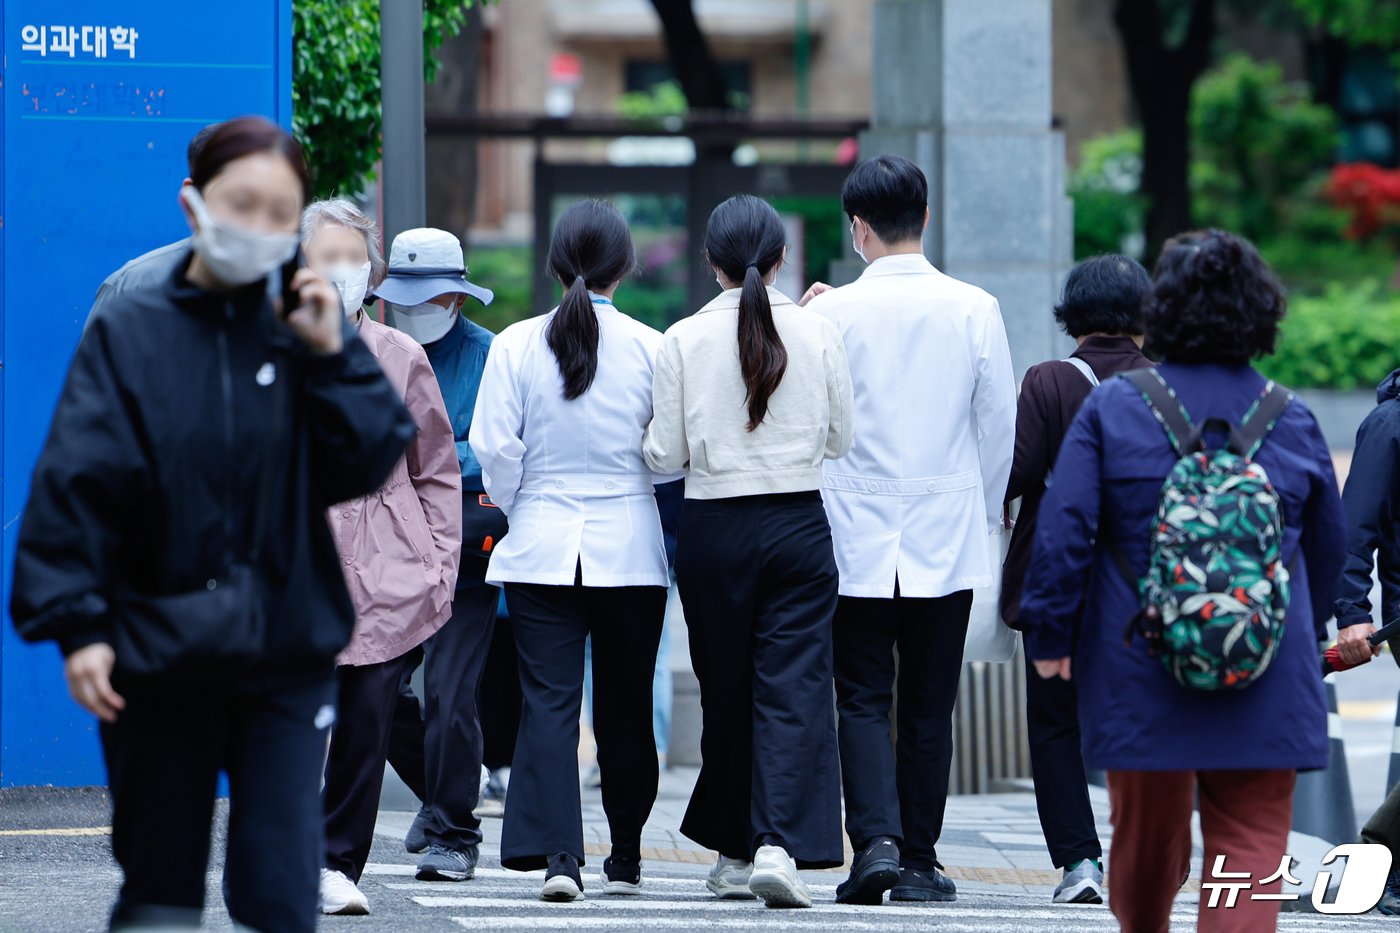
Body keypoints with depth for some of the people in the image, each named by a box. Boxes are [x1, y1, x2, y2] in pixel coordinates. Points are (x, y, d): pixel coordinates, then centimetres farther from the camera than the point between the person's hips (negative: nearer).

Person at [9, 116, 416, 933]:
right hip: (161, 652, -1)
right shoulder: (130, 335, -4)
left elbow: (370, 466, -5)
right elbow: (74, 484, -8)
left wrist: (331, 357, -14)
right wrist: (76, 625, -14)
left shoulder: (307, 331, 2)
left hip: (289, 657, 1)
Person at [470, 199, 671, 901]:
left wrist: (516, 507, 11)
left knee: (548, 702, -2)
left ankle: (559, 852, -16)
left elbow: (494, 447, -6)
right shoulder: (651, 348, -5)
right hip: (631, 549, 1)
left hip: (541, 547, 0)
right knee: (625, 705, 11)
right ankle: (625, 857, 20)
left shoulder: (516, 345, -4)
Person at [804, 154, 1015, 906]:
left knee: (863, 700, 4)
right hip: (948, 540, 1)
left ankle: (876, 838, -14)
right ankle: (919, 860, 9)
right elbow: (999, 427, 4)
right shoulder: (974, 310, -3)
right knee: (928, 705, 8)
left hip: (855, 534, -1)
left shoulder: (832, 314, -7)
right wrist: (985, 514, 16)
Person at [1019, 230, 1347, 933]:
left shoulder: (1110, 409, -4)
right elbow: (1328, 549, 14)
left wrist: (1048, 634, 3)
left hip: (1139, 673, 0)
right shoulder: (1292, 420, 3)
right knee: (1252, 840, -1)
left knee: (1147, 830, 13)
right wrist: (1304, 634, 29)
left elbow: (1063, 531, -8)